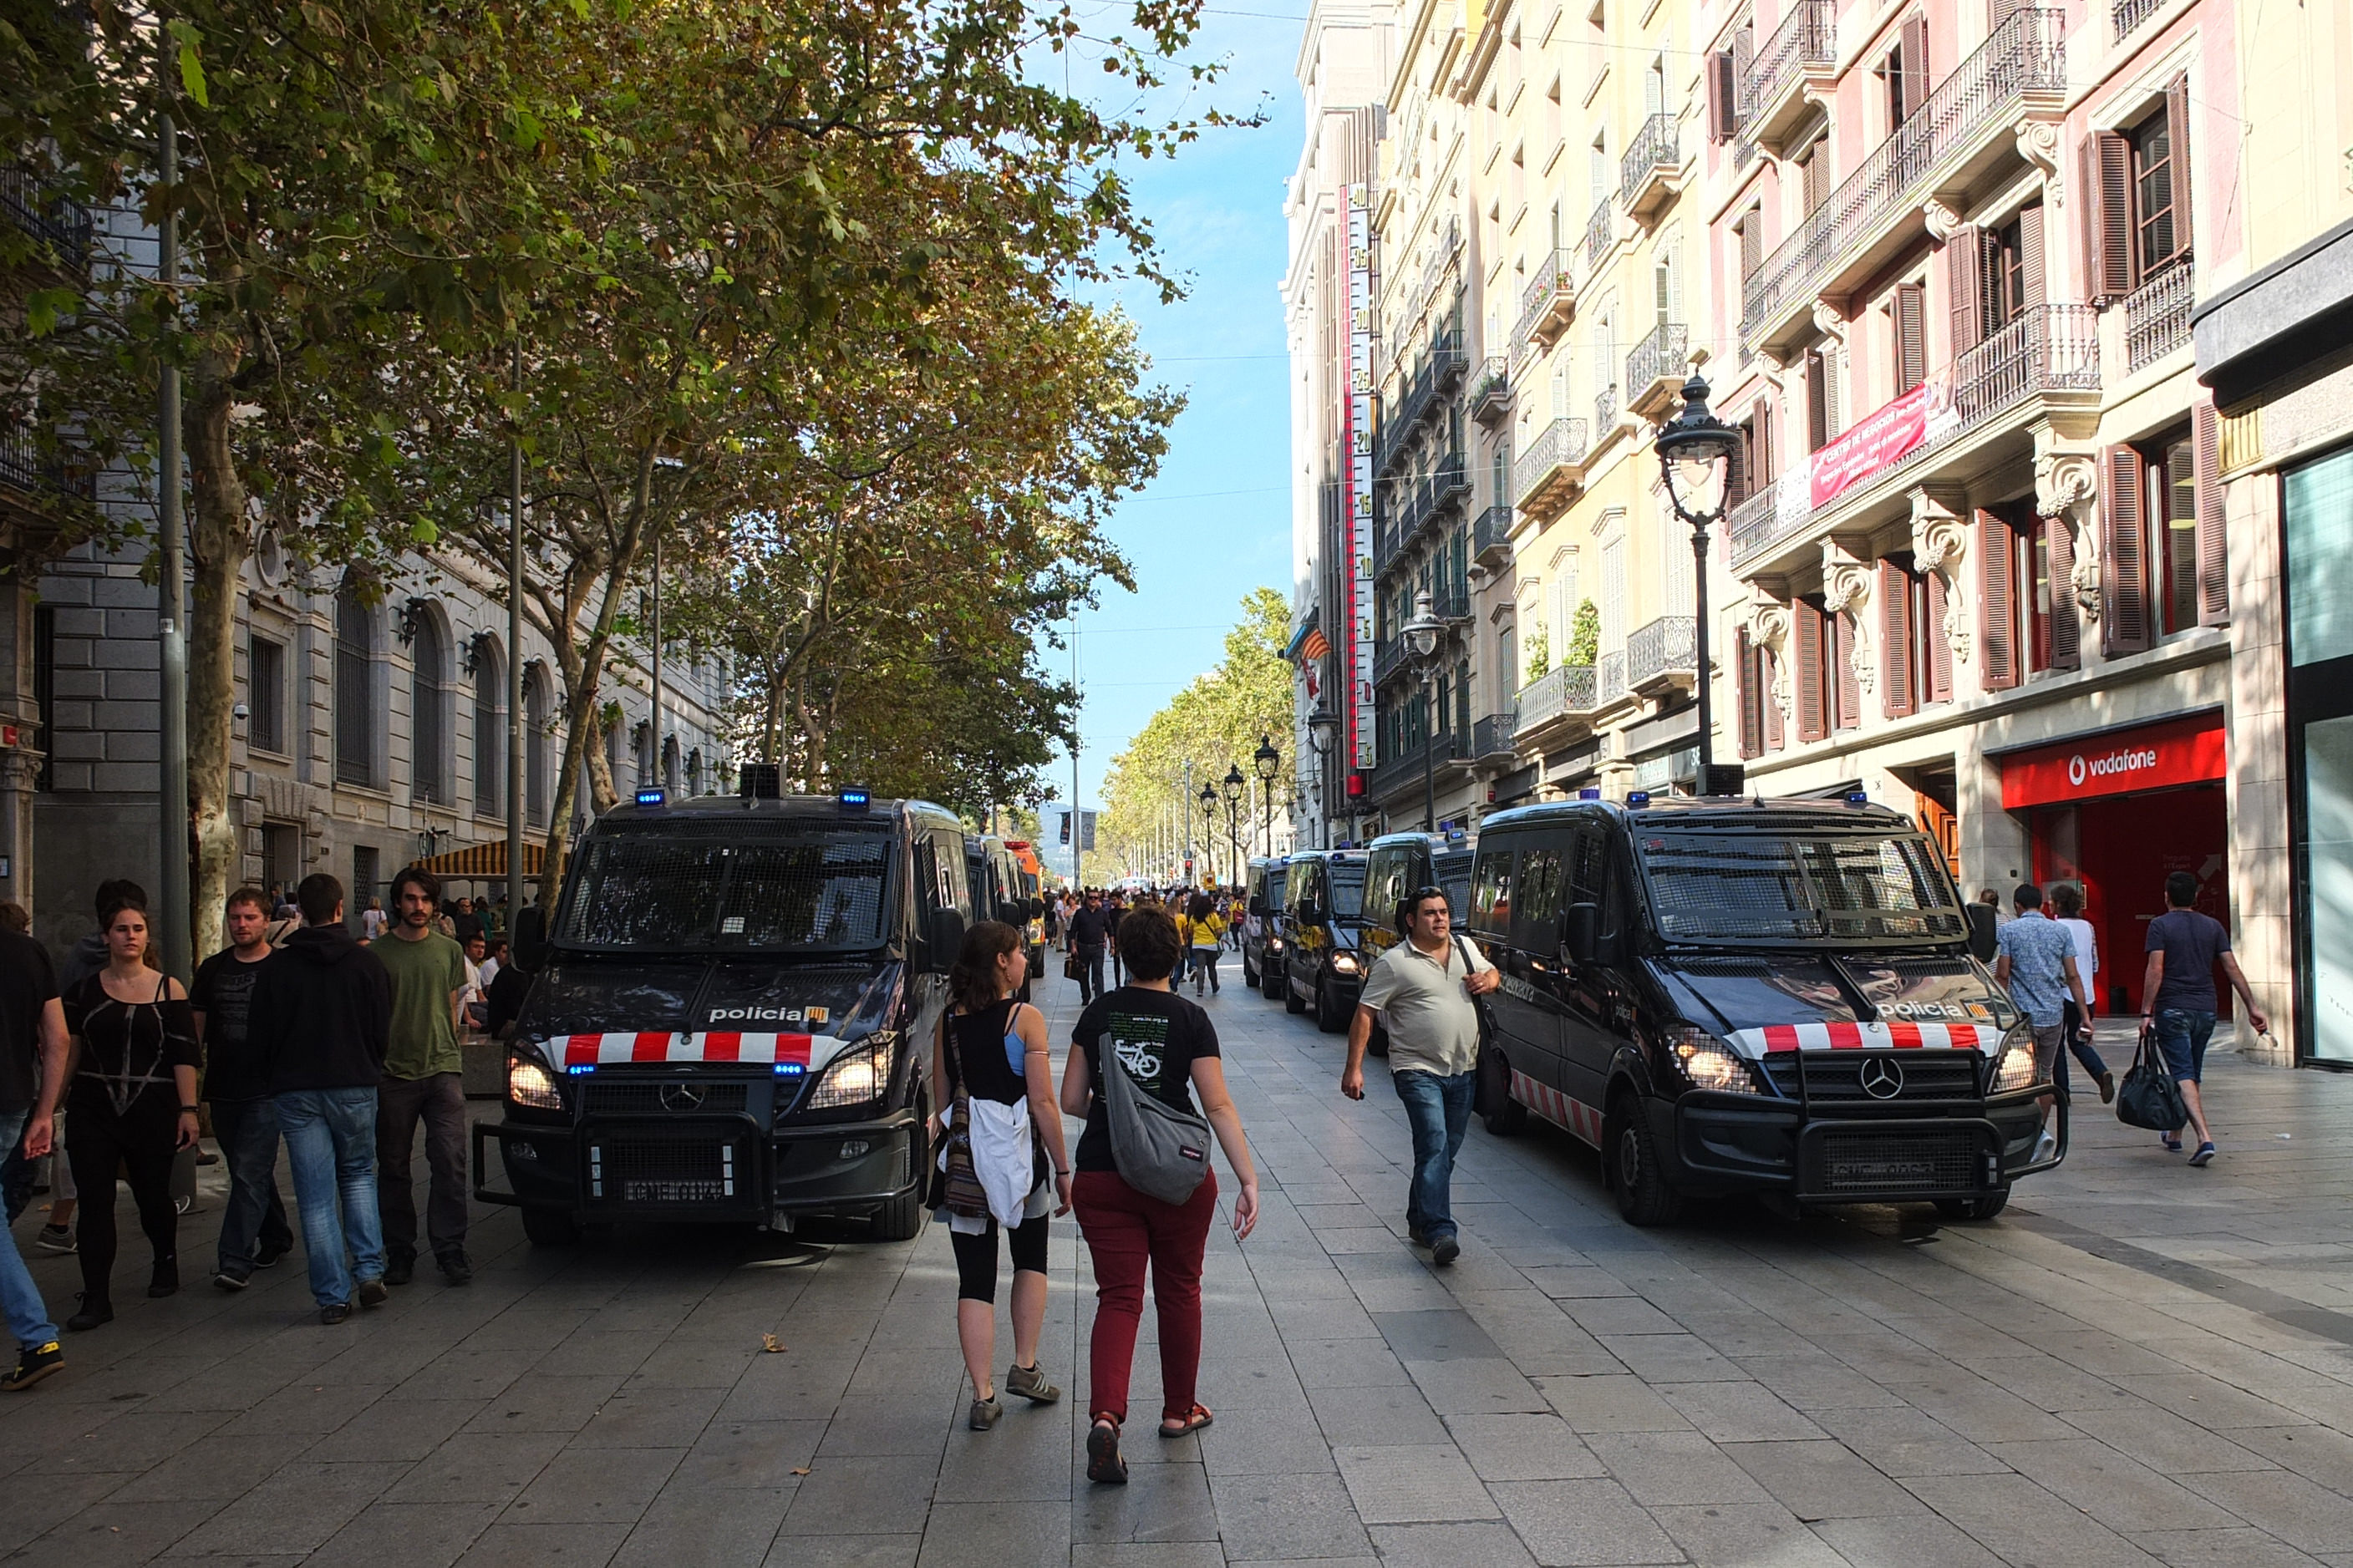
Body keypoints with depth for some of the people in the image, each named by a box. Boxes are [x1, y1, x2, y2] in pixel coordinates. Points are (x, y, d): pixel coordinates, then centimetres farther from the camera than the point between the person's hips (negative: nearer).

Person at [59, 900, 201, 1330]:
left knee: (153, 1195, 10)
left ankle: (166, 1263, 37)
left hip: (152, 1112, -1)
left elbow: (185, 1054, -1)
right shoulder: (84, 990, 5)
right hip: (92, 1111, 1)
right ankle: (96, 1298, -2)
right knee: (95, 1201, -5)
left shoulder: (168, 990, 1)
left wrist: (188, 1109, -6)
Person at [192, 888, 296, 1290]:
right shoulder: (212, 969, 10)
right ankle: (276, 1238, 32)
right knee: (253, 1171, 16)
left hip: (266, 1090, -5)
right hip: (222, 1089, 5)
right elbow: (197, 1027, 15)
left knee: (249, 1174, -11)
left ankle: (235, 1260, -12)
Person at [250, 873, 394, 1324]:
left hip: (296, 1090, -1)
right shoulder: (366, 961, -5)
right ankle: (369, 1271, 7)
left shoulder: (277, 966, -4)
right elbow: (383, 1030, -1)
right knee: (358, 1175, 20)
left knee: (316, 1197, 4)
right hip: (354, 1087, 1)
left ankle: (333, 1295, 5)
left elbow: (258, 1038, 0)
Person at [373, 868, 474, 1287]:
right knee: (393, 1167, 6)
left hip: (443, 1069, 1)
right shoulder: (378, 953, 3)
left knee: (450, 1161, -7)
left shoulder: (449, 950, 10)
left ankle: (450, 1249, 0)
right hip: (393, 1073, -1)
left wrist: (446, 1051, 11)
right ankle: (399, 1252, 15)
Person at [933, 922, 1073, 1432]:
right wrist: (1062, 1168, -3)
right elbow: (1043, 1102, -11)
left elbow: (941, 1102, 9)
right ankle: (1025, 1367, 19)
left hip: (963, 1158, 3)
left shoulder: (947, 1023, 4)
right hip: (1019, 1152, -3)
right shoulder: (1025, 1018, -10)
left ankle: (982, 1397, 5)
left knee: (974, 1279, 6)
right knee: (1031, 1260, 21)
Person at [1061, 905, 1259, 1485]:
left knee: (1118, 1296, 3)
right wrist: (1248, 1180, -10)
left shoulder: (1098, 1013, 1)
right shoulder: (1190, 1019, -7)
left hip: (1101, 1177, 1)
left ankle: (1105, 1416, -17)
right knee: (1179, 1290, 17)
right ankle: (1178, 1411, 31)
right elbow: (1218, 1106, -11)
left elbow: (1072, 1101, 4)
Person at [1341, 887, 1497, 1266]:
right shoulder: (1395, 962, -8)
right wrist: (1354, 1068, -14)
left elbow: (1491, 972, 28)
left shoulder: (1465, 948, 10)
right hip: (1419, 1070, -6)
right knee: (1434, 1146, -19)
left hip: (1463, 1071, 6)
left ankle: (1419, 1220, 27)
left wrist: (1488, 981, 2)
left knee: (1445, 1152, 12)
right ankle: (1440, 1232, -23)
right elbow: (1364, 1014, -8)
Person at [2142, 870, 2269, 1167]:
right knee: (2192, 1076, 17)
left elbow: (2155, 970, -13)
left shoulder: (2160, 925, -6)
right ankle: (2175, 1135, 29)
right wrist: (2252, 1007, 7)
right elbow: (2232, 968, 4)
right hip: (2206, 1009, 5)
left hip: (2173, 1009, -5)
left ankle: (2205, 1138, -23)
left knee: (2183, 1076, -7)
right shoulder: (2213, 926, 8)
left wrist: (2146, 1012, -12)